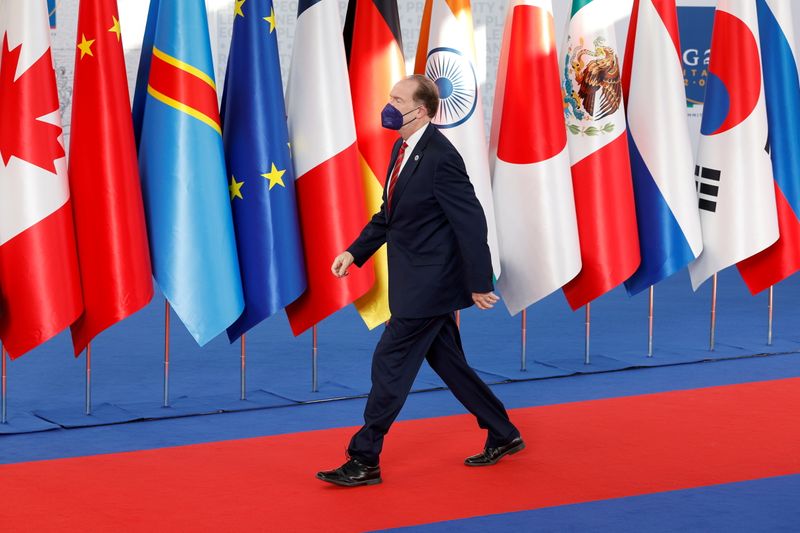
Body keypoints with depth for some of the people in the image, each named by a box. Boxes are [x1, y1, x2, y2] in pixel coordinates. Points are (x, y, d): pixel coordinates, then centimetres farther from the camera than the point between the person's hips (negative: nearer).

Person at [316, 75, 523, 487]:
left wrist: (479, 283, -18)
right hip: (418, 282, 10)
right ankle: (502, 436, 30)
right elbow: (389, 214, 19)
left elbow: (471, 222, -20)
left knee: (390, 363, -6)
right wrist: (355, 252, 11)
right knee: (448, 363, 17)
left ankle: (364, 461, 2)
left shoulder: (441, 158, -20)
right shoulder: (402, 149, 9)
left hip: (430, 283, -10)